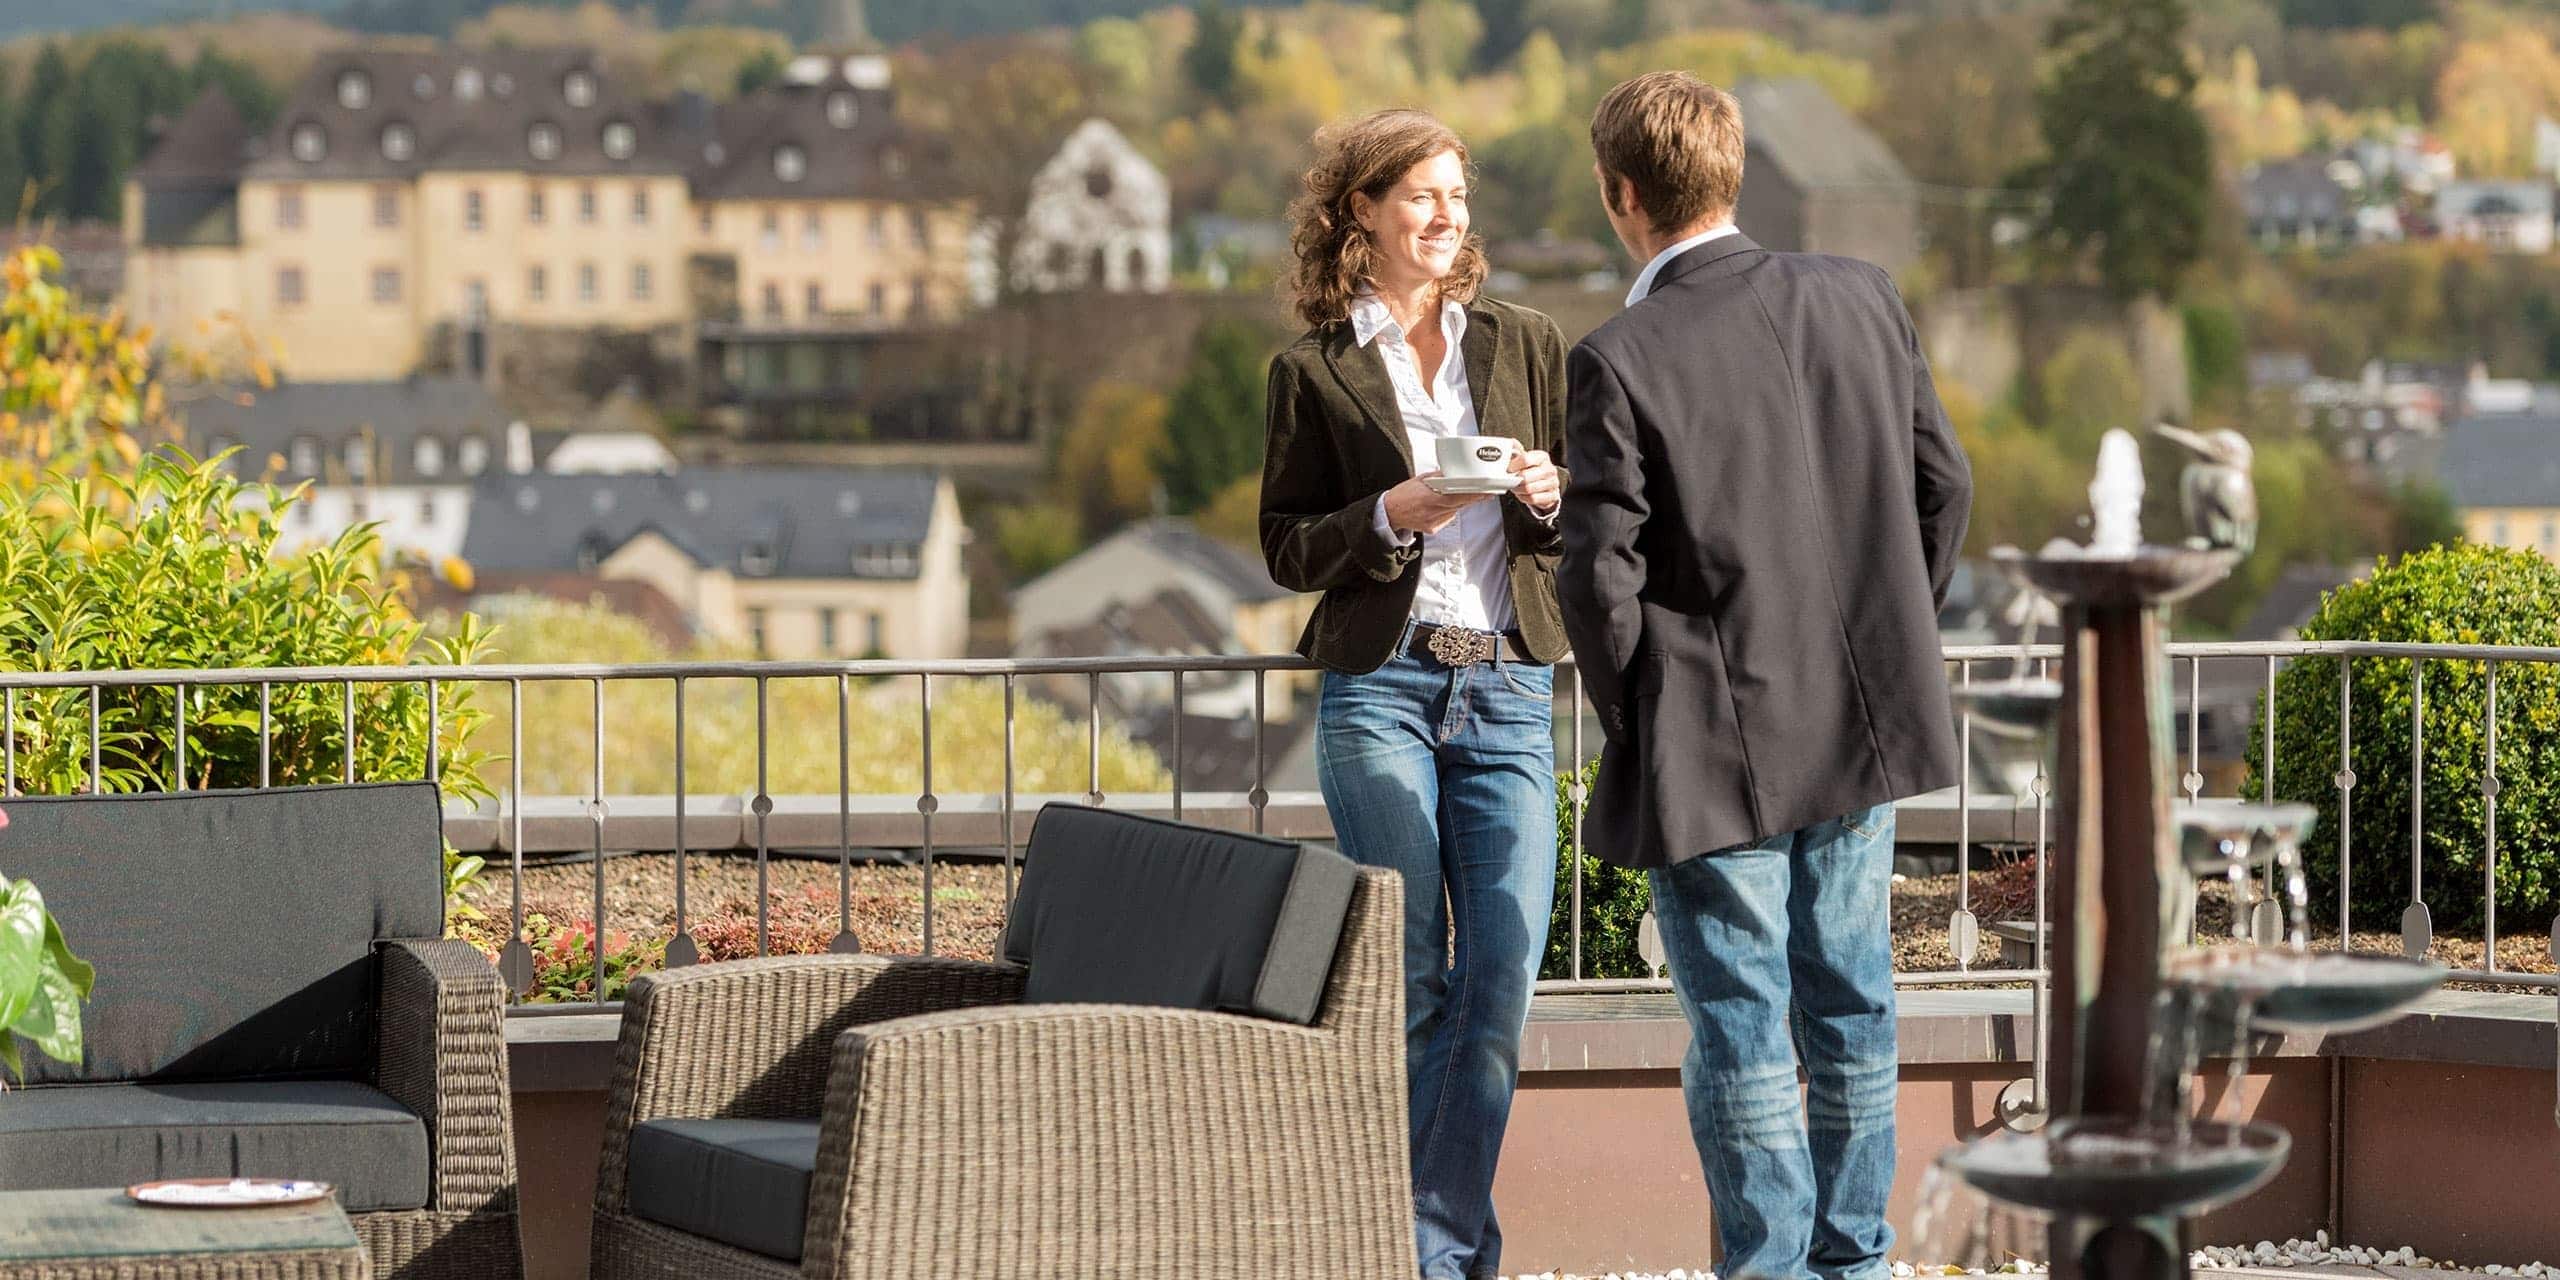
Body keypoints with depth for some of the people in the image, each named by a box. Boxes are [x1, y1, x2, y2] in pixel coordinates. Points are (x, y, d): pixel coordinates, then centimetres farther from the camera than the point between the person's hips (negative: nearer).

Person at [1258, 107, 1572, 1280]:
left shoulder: (1525, 346, 12)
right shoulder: (1314, 370, 4)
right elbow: (1287, 547, 4)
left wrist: (1548, 496, -7)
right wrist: (1389, 517, -13)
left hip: (1507, 687, 2)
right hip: (1378, 688, -2)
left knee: (1504, 971, -6)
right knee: (1410, 978, -1)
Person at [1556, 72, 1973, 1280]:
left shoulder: (1621, 361, -16)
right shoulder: (1859, 298, 0)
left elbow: (1600, 574, -17)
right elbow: (1942, 481, 7)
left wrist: (1628, 719, -1)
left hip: (1712, 747, -5)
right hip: (1863, 725, 5)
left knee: (1738, 1027, 3)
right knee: (1848, 1002, 16)